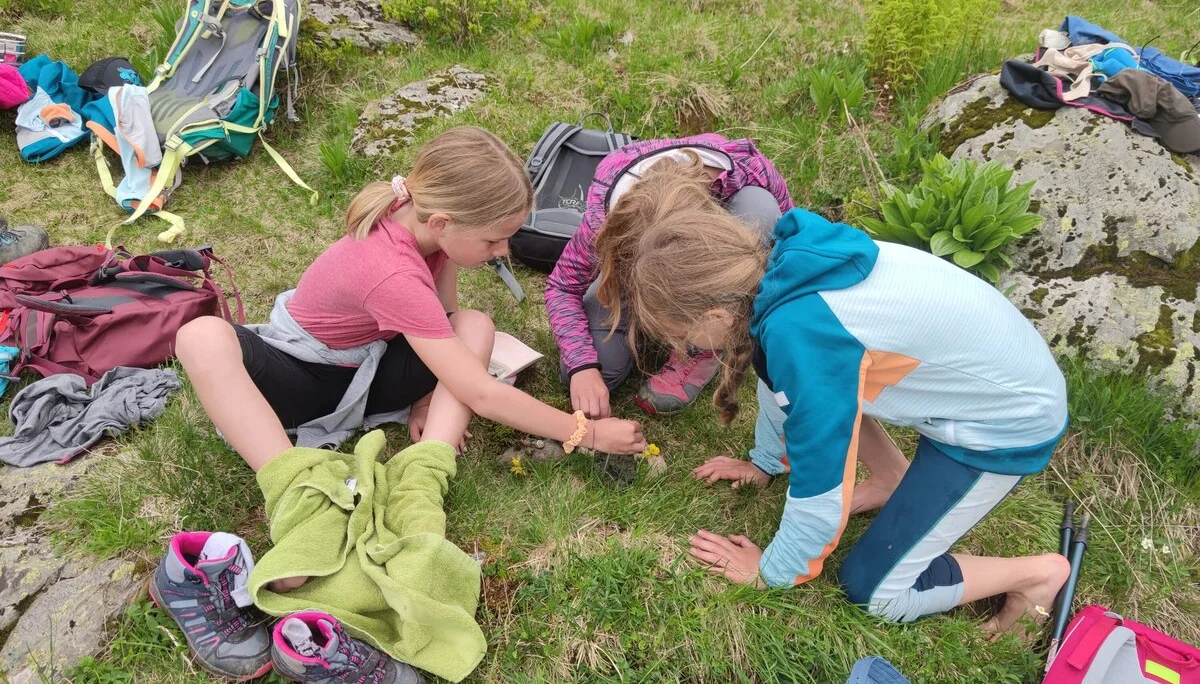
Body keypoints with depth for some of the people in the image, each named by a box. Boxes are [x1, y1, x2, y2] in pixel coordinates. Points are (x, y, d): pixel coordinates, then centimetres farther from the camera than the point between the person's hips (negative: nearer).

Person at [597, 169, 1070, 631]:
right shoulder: (775, 272, -11)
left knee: (874, 590, -1)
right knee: (788, 373, 6)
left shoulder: (801, 332, -35)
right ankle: (896, 478, 17)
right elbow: (780, 377, 9)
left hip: (1010, 421, -8)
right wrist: (765, 462, 22)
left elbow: (819, 481, -24)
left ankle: (1037, 572, 14)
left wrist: (773, 571, -6)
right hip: (986, 361, 8)